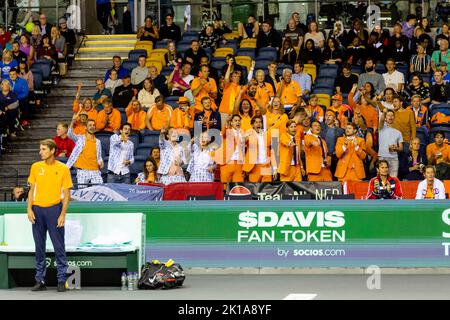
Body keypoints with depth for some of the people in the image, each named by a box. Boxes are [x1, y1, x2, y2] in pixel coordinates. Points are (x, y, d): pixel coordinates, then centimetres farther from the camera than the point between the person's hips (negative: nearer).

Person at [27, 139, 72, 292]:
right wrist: (29, 209, 0)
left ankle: (62, 281, 2)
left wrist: (63, 214, -9)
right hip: (37, 210, 3)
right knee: (39, 247, 6)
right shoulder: (35, 167, 7)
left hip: (54, 209, -3)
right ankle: (40, 281, 12)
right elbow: (32, 190, 11)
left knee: (59, 246, -3)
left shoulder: (63, 169, -1)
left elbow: (66, 194, -1)